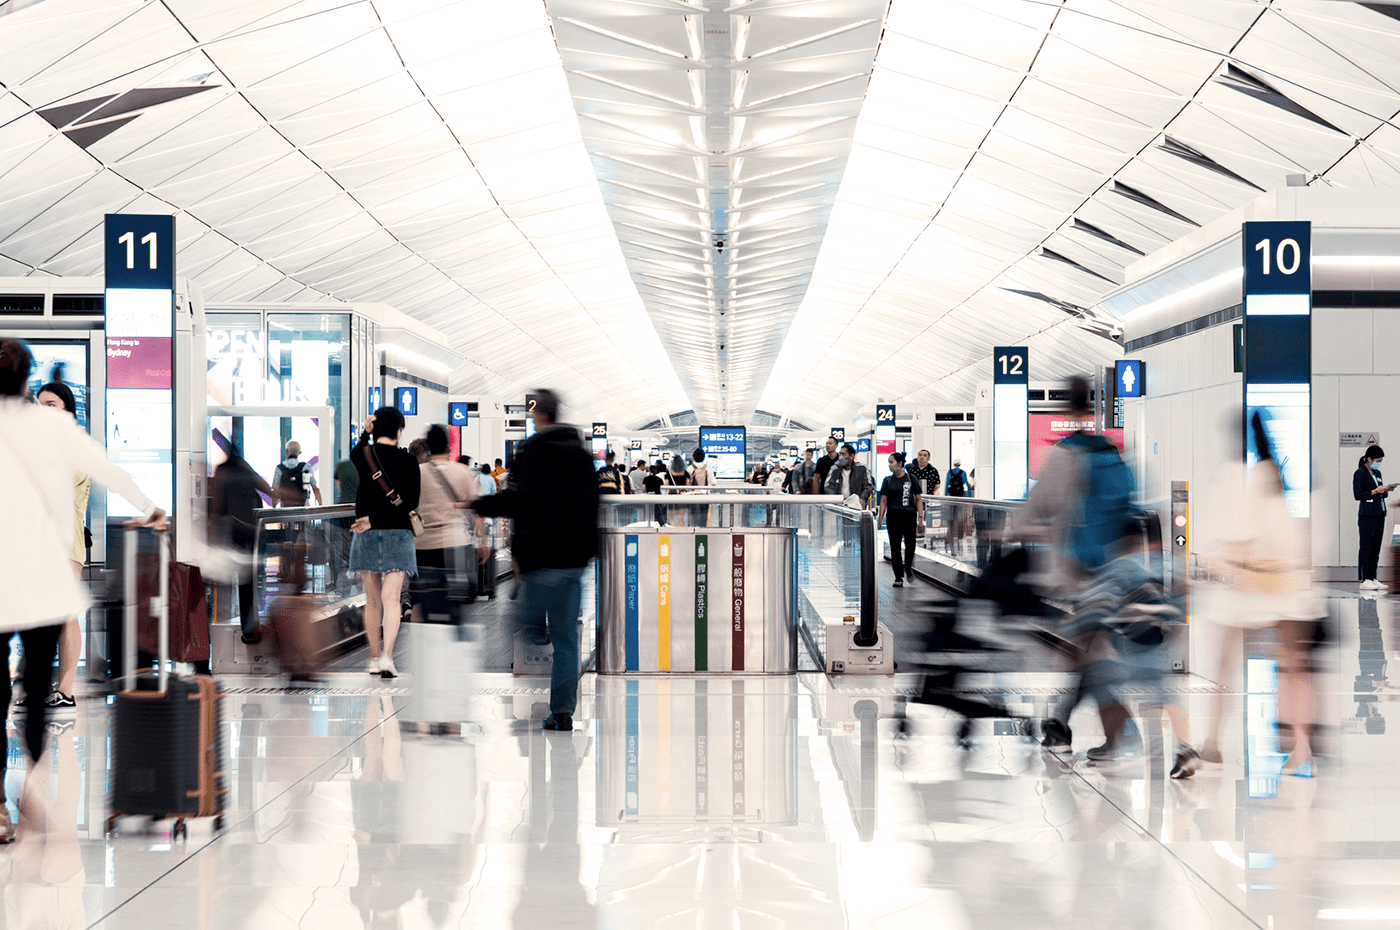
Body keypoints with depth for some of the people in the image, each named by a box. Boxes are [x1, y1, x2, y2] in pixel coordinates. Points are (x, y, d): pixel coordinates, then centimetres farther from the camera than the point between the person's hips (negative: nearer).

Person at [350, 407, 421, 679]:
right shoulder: (408, 460, -5)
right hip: (397, 533, -2)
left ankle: (374, 658, 18)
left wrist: (365, 434, 8)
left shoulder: (361, 454, -1)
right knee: (391, 599, -6)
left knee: (372, 600, 12)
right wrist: (375, 520, -8)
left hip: (367, 534, 2)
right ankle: (387, 657, -20)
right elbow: (411, 502, -8)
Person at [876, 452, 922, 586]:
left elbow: (918, 499, 4)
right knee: (895, 547, 0)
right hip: (893, 516, 1)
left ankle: (908, 567, 30)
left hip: (909, 515, -1)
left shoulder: (910, 479, 3)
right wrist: (880, 519, 3)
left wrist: (920, 517, -4)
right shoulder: (888, 480, 8)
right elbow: (883, 501, 8)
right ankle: (898, 577, 6)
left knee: (910, 544, -1)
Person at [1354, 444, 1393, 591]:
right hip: (1367, 516, -8)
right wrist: (1376, 491, -18)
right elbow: (1357, 495, -14)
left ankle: (1372, 579, 11)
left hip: (1380, 515, 8)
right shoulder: (1360, 474, -7)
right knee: (1366, 548, -7)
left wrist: (1386, 490, 2)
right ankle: (1364, 580, -6)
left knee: (1376, 549, 7)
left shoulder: (1377, 473, 17)